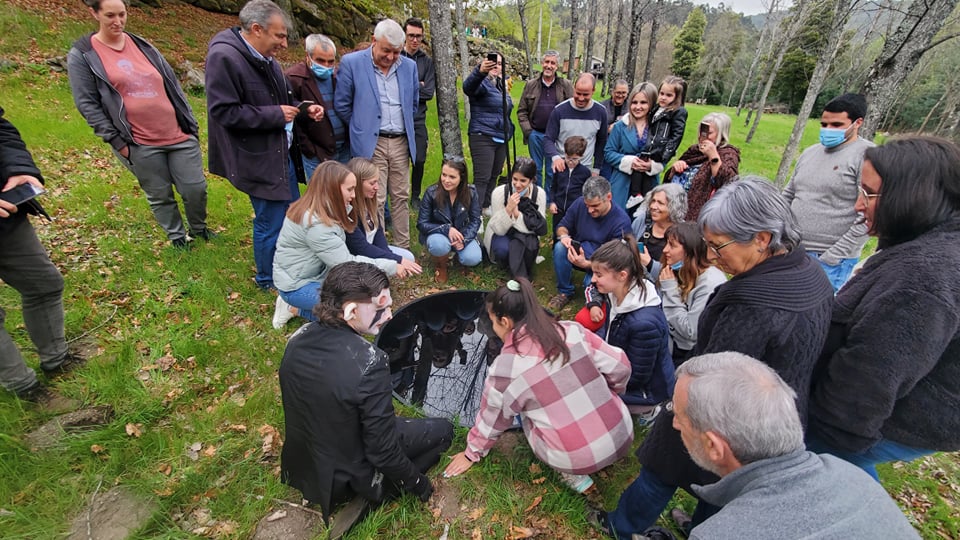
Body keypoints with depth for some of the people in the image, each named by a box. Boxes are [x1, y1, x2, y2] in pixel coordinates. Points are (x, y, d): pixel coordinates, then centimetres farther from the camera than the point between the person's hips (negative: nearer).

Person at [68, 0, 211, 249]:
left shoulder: (143, 46, 11)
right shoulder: (82, 55, 1)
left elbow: (173, 85, 14)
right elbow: (87, 104, -2)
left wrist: (191, 122, 9)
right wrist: (116, 140, -9)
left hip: (179, 135, 3)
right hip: (140, 145, -3)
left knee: (196, 188, 5)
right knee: (160, 196, 6)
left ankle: (199, 228, 29)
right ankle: (177, 237, 25)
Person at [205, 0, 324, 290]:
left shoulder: (266, 58, 7)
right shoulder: (223, 57, -17)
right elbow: (224, 111, -22)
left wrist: (305, 108, 0)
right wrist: (276, 115, -19)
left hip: (282, 153, 9)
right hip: (259, 159, -9)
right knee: (270, 224, 3)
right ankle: (268, 281, 26)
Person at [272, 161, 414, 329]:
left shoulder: (325, 210, 0)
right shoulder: (315, 223, -29)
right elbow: (346, 264, -26)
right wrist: (391, 267, -21)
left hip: (318, 274, 9)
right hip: (298, 286, -9)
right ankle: (297, 308, -1)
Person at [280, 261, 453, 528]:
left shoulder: (298, 338, -13)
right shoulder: (369, 362, -34)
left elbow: (304, 404, 4)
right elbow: (382, 450, -24)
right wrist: (418, 484, -5)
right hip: (345, 479, -6)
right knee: (443, 430, 6)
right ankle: (373, 491, 5)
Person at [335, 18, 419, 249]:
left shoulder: (409, 66, 7)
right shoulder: (351, 62, -4)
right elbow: (341, 104, 2)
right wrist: (362, 128, 10)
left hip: (401, 142, 4)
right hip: (371, 144, -4)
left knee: (401, 198, 8)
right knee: (375, 201, -4)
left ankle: (403, 250, 19)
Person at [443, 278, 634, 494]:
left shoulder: (504, 367, -11)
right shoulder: (572, 331, -5)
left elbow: (492, 419, 4)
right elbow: (619, 366, 0)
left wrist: (472, 453, 23)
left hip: (576, 458, -3)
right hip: (622, 435, 4)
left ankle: (571, 473, 13)